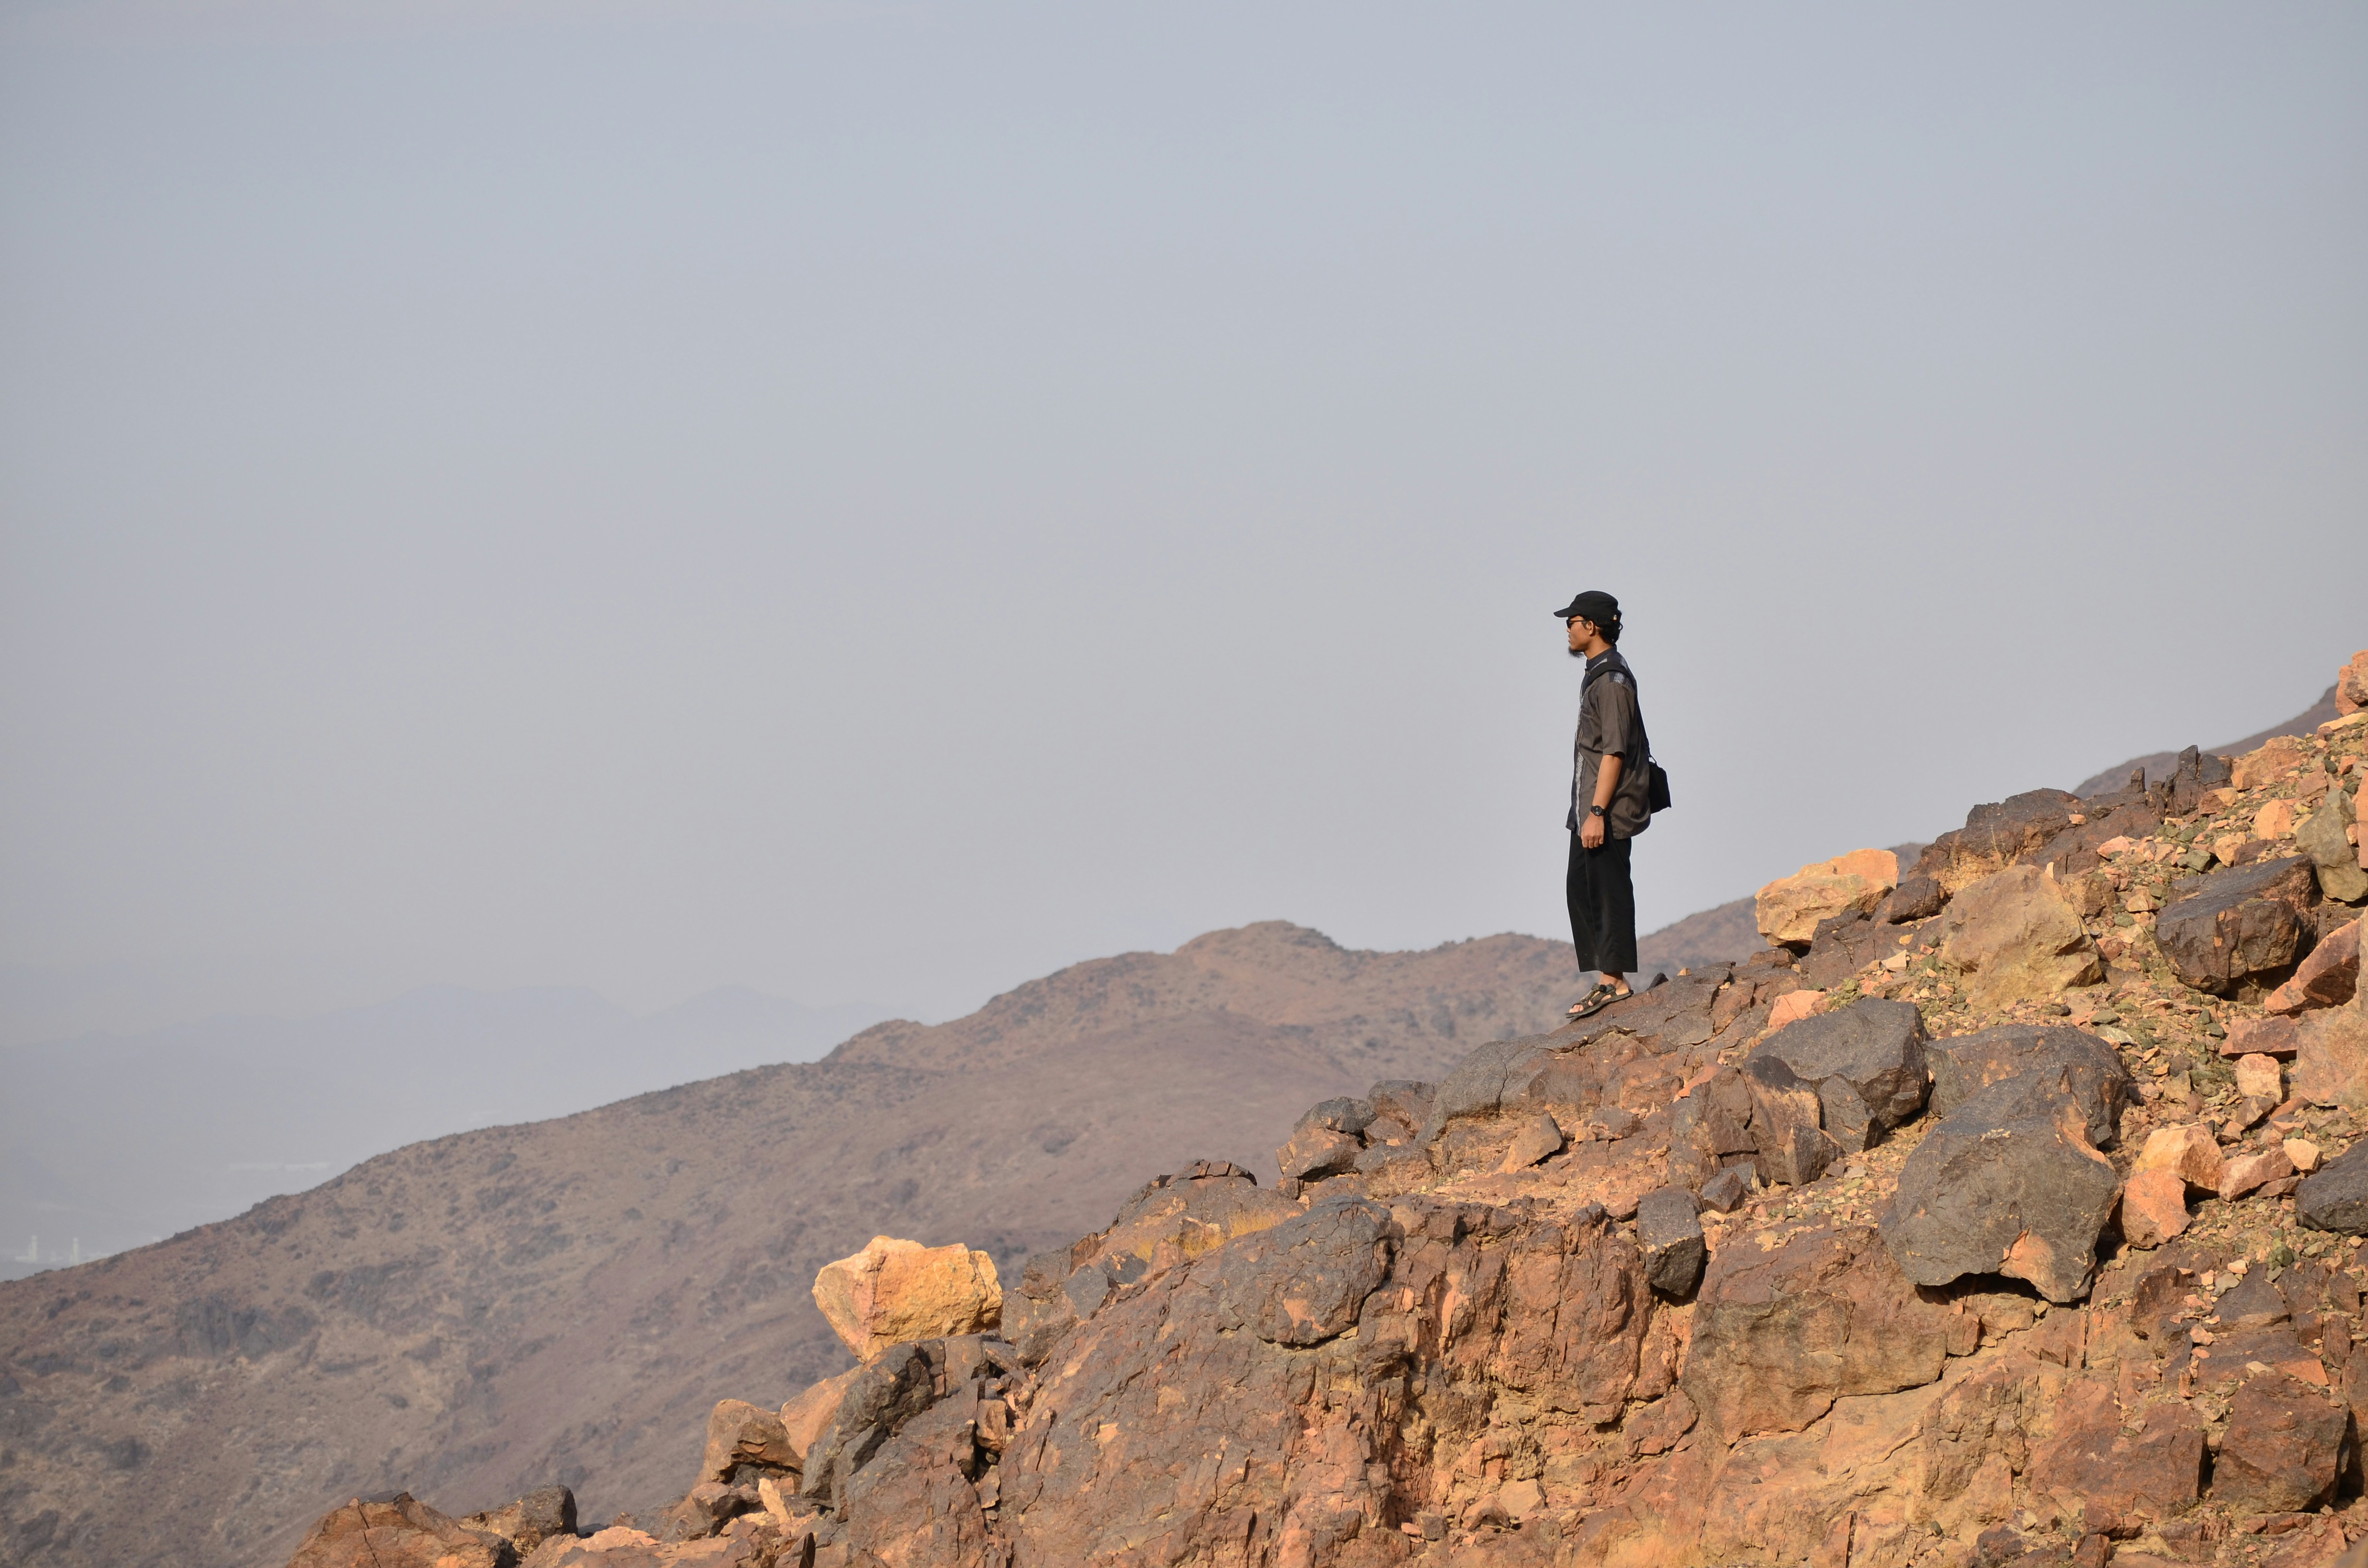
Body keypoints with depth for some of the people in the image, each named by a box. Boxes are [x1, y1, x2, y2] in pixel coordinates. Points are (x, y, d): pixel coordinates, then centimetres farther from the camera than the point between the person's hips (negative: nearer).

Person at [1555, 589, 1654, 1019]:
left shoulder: (1612, 679, -16)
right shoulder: (1599, 673, 16)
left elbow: (1614, 752, -21)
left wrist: (1597, 813, -23)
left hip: (1608, 810, -11)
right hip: (1589, 806, 11)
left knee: (1608, 891, -6)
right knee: (1580, 887, 12)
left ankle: (1614, 981, -2)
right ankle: (1607, 980, 15)